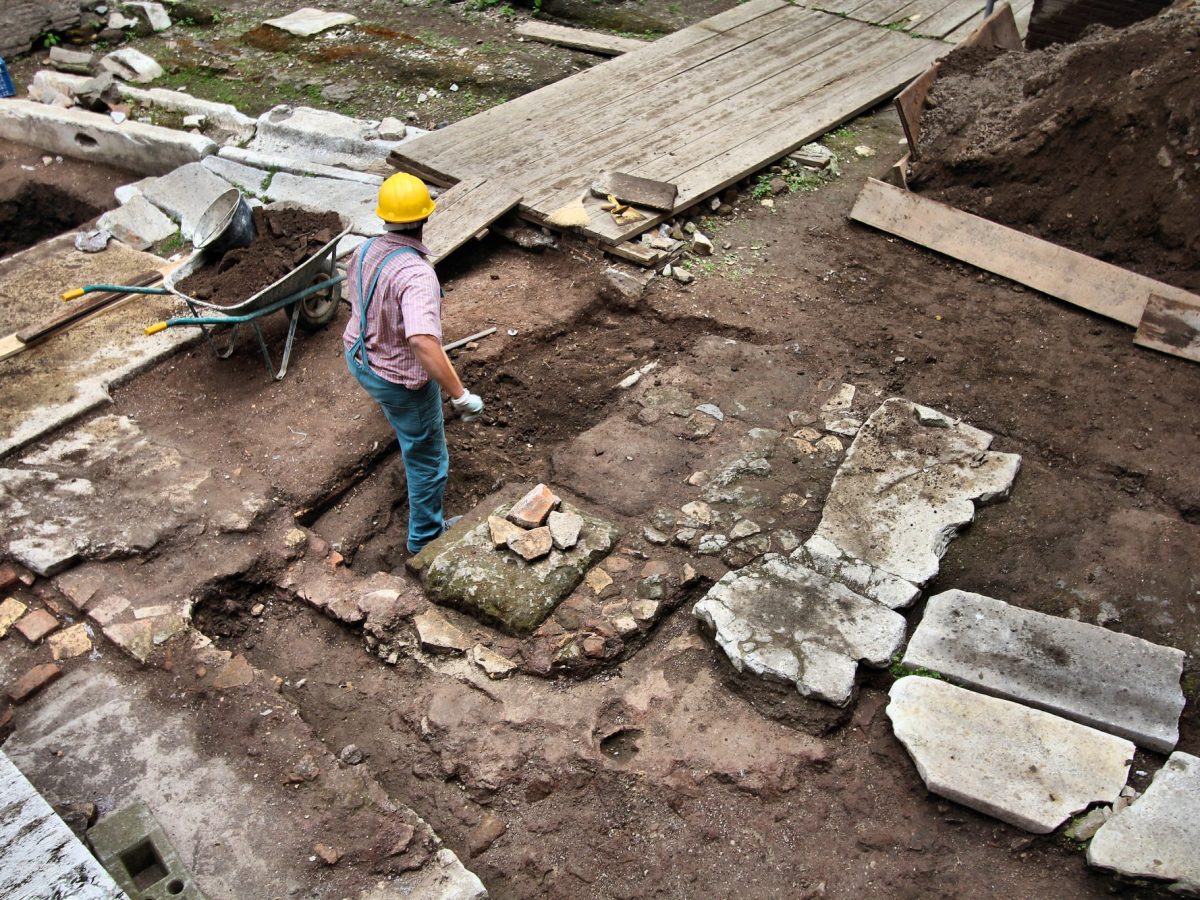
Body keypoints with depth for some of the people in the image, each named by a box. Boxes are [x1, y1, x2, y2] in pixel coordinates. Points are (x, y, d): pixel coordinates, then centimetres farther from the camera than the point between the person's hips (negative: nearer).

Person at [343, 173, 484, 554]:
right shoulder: (415, 274, -36)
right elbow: (424, 342, -49)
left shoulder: (365, 251, -9)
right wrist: (460, 395, -42)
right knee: (427, 458, 14)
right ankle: (425, 537, 32)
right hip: (402, 380, -8)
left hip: (359, 359, 8)